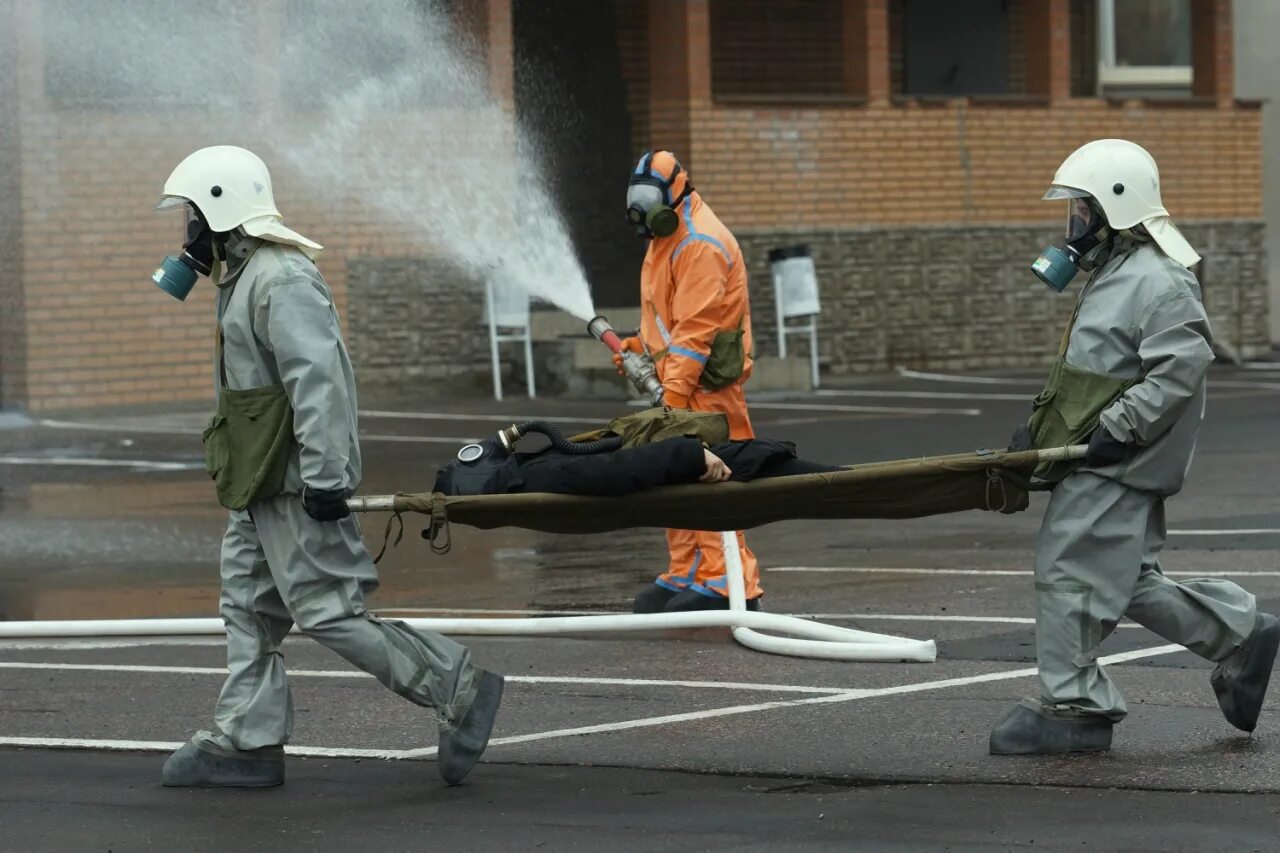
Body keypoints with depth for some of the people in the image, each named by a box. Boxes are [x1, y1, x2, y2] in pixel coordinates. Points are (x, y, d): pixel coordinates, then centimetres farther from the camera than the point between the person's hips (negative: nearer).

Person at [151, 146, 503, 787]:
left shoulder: (281, 281, -18)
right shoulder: (246, 276, 17)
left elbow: (317, 380, -25)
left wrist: (324, 476, -28)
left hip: (295, 485, -11)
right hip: (265, 483, 11)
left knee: (326, 610, -10)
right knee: (250, 607, 11)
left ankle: (458, 689, -6)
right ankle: (246, 744, 15)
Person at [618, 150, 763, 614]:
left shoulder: (702, 245, -16)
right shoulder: (667, 238, 18)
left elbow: (695, 327, -21)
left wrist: (675, 391, -24)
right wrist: (641, 344, 13)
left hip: (706, 385, -10)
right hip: (677, 383, 10)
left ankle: (727, 583, -13)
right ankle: (686, 575, 18)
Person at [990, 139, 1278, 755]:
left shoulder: (1158, 282, -16)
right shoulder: (1114, 275, 17)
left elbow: (1181, 367, -24)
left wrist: (1118, 428, -24)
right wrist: (1037, 428, 14)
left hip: (1116, 470, -10)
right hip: (1105, 467, 10)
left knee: (1069, 569, -7)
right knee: (1128, 581, 14)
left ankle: (1073, 706, 0)